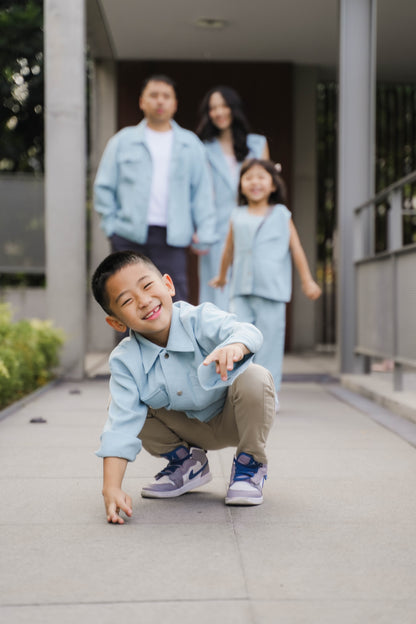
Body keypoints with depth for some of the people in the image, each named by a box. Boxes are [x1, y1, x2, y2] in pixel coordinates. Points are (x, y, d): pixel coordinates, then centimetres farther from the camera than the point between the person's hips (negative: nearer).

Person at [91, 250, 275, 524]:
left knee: (253, 377, -34)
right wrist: (112, 488, -33)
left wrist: (234, 347, -71)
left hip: (234, 419, -3)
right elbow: (121, 425, -23)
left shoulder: (198, 319, -28)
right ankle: (186, 461, 12)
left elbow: (248, 332, -45)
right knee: (123, 406, -13)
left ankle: (250, 464, -6)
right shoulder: (125, 361, -19)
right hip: (191, 428, 3)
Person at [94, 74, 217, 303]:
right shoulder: (123, 141, 10)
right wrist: (112, 225, 2)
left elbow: (202, 191, 11)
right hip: (130, 236, 0)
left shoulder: (190, 144, 14)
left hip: (172, 237, 0)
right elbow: (104, 187, 11)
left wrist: (204, 233, 3)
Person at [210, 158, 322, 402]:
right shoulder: (237, 216, 10)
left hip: (272, 290, -2)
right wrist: (222, 276, 32)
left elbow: (296, 248, 9)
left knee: (269, 340, 0)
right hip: (241, 290, 2)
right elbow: (229, 249, 22)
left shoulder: (281, 215, 5)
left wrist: (307, 280, 8)